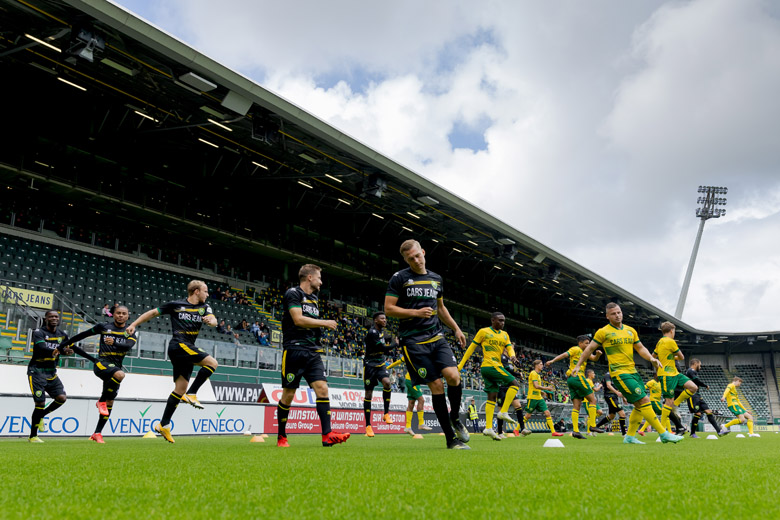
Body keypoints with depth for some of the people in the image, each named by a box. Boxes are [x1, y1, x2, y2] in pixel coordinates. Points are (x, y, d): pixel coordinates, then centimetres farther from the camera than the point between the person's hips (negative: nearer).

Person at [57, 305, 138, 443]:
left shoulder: (130, 333, 7)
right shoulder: (104, 327, 7)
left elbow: (128, 346, -13)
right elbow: (84, 334, 17)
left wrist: (114, 342, -32)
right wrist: (65, 343, 21)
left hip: (115, 368, 3)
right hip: (101, 363, -3)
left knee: (110, 402, 2)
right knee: (120, 374, -35)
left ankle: (97, 433, 13)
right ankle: (101, 400, -14)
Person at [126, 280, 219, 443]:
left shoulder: (204, 307, 13)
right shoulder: (176, 305, 1)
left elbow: (214, 320, -3)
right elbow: (153, 313, 9)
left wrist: (210, 320, -27)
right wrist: (133, 324, 7)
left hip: (187, 348, 6)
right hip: (179, 345, -6)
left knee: (180, 388, 6)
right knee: (212, 363, -19)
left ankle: (163, 425, 12)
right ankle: (192, 394, -13)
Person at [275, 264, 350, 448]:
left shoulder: (314, 300, 21)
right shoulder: (293, 293, -4)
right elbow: (298, 319, -16)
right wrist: (325, 323, -9)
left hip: (313, 352, 7)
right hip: (295, 349, -7)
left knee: (322, 388, -8)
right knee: (288, 394, 0)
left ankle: (327, 435, -12)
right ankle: (281, 436, 15)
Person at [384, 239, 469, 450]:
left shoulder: (436, 279, 15)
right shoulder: (400, 278, -1)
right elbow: (388, 309, -5)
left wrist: (456, 329, 23)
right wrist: (416, 312, -14)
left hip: (436, 336, 4)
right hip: (413, 340, -4)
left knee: (453, 376, -17)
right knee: (436, 385, -7)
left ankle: (455, 418, 12)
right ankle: (451, 438, 5)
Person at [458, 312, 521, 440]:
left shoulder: (505, 335, 19)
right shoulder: (483, 332, 0)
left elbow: (509, 347, 8)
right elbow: (471, 348, 2)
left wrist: (512, 355, -18)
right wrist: (461, 365, 1)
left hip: (497, 366, 7)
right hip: (490, 366, -7)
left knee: (492, 397, 4)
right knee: (515, 384, -10)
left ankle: (488, 428, 3)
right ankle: (504, 412, -9)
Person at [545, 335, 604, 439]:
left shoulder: (584, 352, 26)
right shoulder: (576, 349, 0)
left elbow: (594, 358, 17)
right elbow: (564, 355, -11)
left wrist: (598, 354, -5)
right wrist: (552, 360, -23)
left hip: (571, 379, 9)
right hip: (577, 377, -9)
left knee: (576, 405, 0)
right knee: (592, 399, -3)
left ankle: (575, 430, -8)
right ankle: (592, 425, -6)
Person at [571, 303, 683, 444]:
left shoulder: (630, 330, 14)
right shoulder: (604, 332, -3)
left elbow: (640, 348, 19)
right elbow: (590, 348, 3)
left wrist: (651, 358, 0)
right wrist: (578, 366, 4)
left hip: (632, 371, 7)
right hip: (619, 373, -7)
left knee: (640, 405, 7)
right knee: (644, 401, -14)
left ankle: (630, 436, 18)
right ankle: (664, 434, -8)